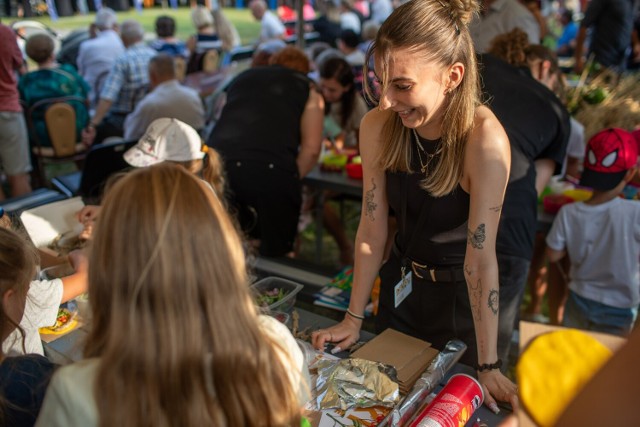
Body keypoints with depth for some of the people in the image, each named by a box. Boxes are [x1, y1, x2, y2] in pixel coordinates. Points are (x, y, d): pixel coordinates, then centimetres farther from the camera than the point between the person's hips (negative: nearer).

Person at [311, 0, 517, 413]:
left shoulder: (485, 140, -30)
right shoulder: (377, 126, -18)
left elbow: (480, 258, -27)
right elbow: (372, 228, -11)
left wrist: (489, 366, -20)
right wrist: (354, 318, -4)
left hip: (462, 294, -3)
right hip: (400, 284, 4)